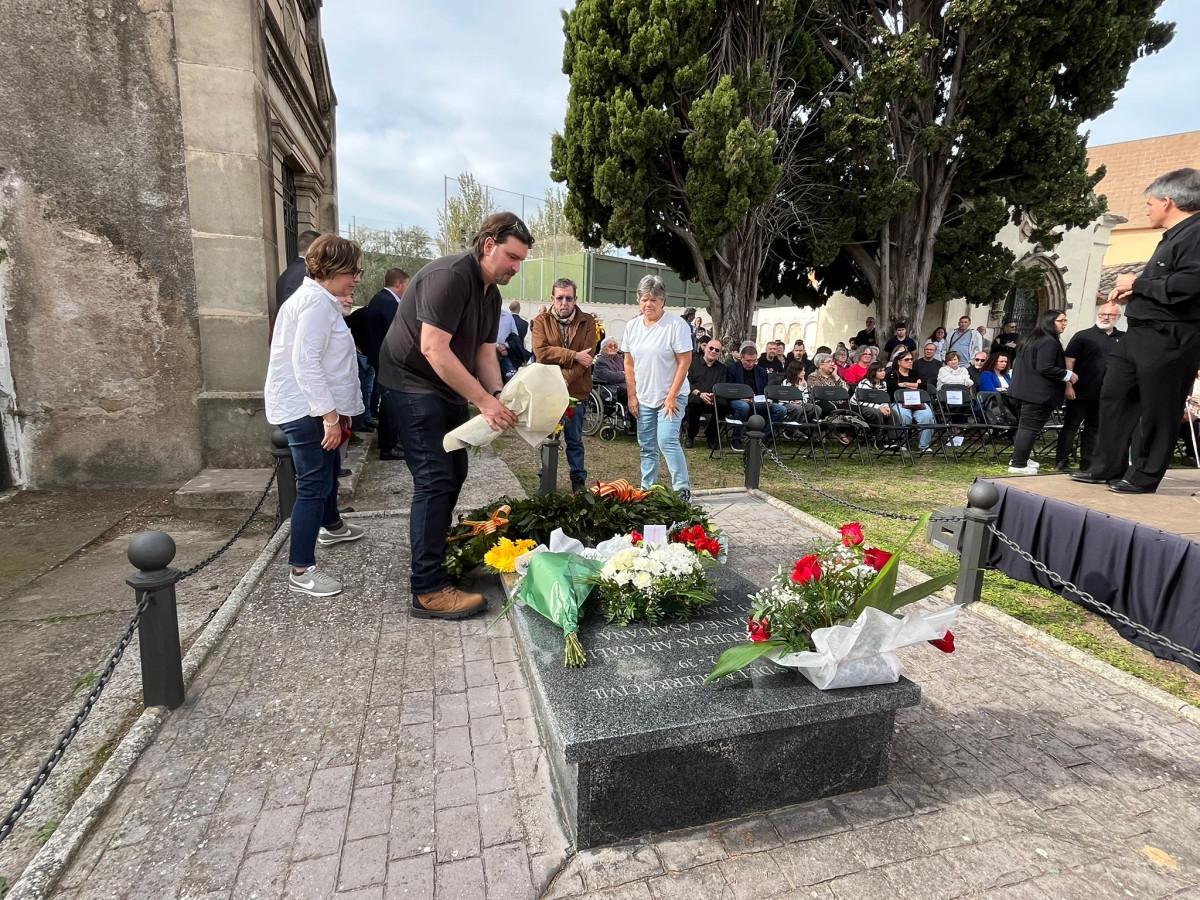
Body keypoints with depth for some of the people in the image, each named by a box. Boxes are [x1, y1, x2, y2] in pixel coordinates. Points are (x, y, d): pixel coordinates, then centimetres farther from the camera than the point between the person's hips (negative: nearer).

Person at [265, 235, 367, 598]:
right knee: (314, 484, -8)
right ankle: (301, 570, -1)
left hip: (316, 406, 11)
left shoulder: (320, 299, 15)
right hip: (307, 409, -11)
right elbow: (305, 363, -26)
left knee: (329, 469, 27)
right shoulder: (316, 301, -19)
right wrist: (330, 414, -26)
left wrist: (336, 410, 20)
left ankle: (330, 526, 49)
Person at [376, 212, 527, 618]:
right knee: (435, 480, -14)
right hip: (414, 384, -10)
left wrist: (499, 397, -12)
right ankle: (429, 591, -9)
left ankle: (435, 550, 32)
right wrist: (484, 401, -28)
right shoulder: (450, 276, -22)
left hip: (448, 388, 10)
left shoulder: (491, 293, 9)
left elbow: (485, 353, 6)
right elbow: (433, 349, -28)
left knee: (454, 473, 14)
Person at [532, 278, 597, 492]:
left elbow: (587, 358, -11)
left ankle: (578, 479, 26)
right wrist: (574, 356, -19)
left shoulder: (587, 322, 0)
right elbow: (541, 351, -16)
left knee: (575, 440, 12)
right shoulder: (541, 321, 0)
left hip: (576, 391, 0)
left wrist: (565, 379, -22)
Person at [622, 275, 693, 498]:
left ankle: (683, 488, -5)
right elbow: (629, 363, 9)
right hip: (643, 398, 6)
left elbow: (685, 362, -14)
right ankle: (647, 489, 23)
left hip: (671, 396, -5)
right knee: (646, 447, 11)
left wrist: (671, 397, -16)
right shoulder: (632, 325, 4)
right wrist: (632, 396, 4)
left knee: (667, 441, -17)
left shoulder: (676, 325, -12)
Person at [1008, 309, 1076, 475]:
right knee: (1030, 427, -7)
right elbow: (1045, 368, -24)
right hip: (1040, 393, -10)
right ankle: (1019, 465, -5)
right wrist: (1068, 375, -13)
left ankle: (1018, 459, 24)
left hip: (1029, 389, 10)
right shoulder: (1049, 342, -16)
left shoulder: (1032, 339, 15)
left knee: (1025, 426, 17)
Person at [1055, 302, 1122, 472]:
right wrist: (1068, 385, -13)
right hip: (1080, 392, -4)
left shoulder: (1122, 339, 11)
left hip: (1104, 394, 4)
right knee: (1071, 426, 0)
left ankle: (1086, 463, 16)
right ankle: (1061, 461, 4)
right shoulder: (1083, 336, 0)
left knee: (1094, 428, 9)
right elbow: (1069, 362, -5)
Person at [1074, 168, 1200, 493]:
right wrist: (1131, 292, 6)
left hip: (1169, 339, -10)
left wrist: (1137, 283, -13)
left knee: (1156, 410, -1)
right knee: (1114, 397, 12)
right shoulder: (1173, 236, 19)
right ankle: (1107, 468, 20)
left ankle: (1143, 477, 9)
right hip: (1139, 333, 10)